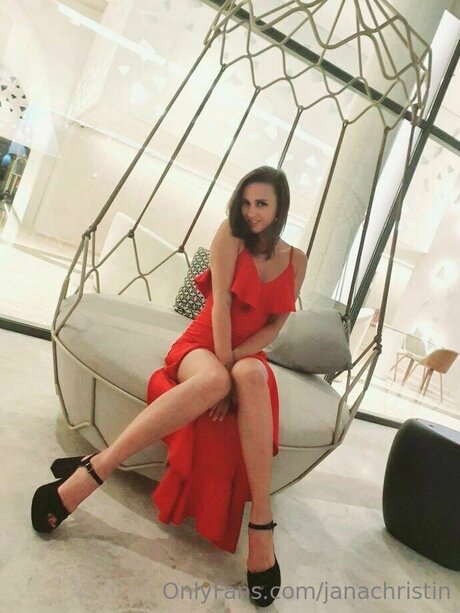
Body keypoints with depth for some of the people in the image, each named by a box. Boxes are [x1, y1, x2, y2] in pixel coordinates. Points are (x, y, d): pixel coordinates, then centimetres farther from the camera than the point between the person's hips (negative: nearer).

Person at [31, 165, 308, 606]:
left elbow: (277, 324, 0)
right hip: (202, 345, -2)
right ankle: (92, 470, -35)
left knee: (250, 377, -38)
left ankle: (260, 522, -35)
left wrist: (234, 362, -15)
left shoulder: (296, 260, 7)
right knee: (213, 381, -41)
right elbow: (221, 302, -14)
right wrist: (221, 365, -22)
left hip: (247, 356, 2)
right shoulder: (229, 234, -3)